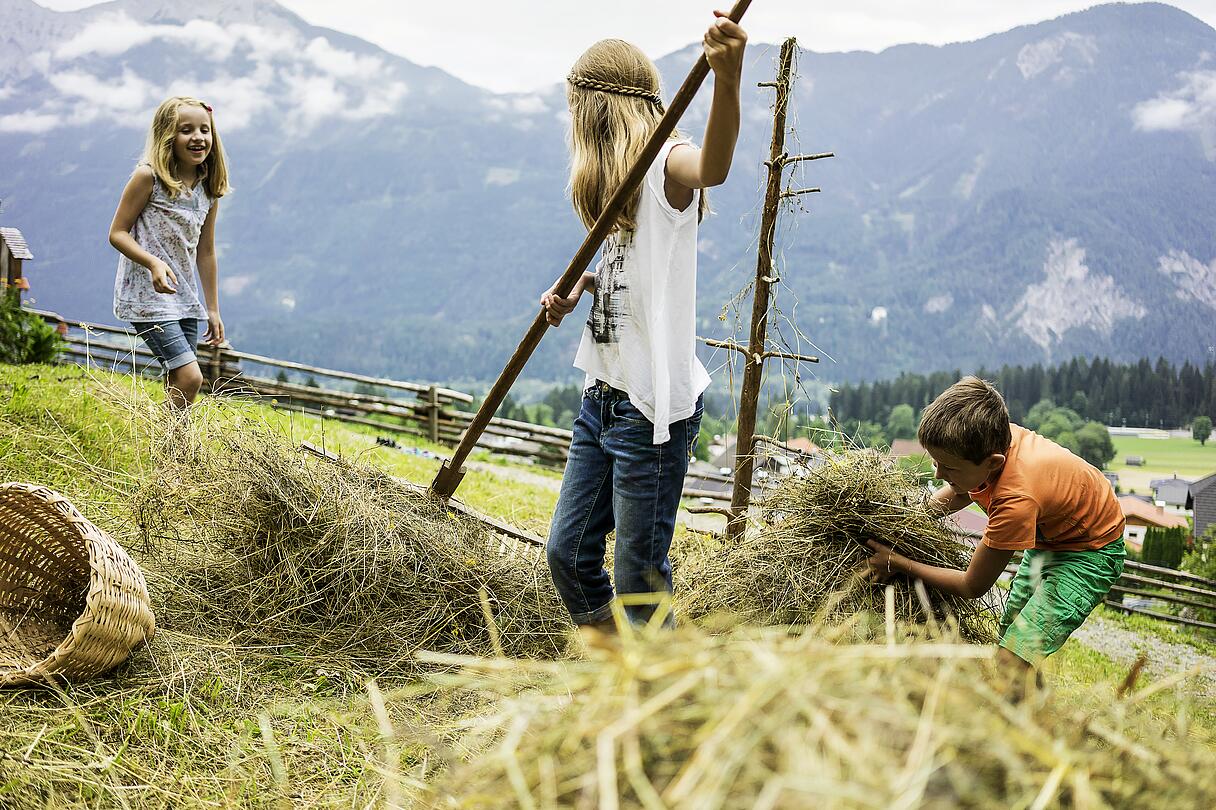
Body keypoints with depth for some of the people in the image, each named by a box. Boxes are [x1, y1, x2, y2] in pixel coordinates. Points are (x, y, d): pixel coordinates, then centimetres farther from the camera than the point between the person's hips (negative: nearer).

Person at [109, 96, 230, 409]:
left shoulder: (209, 190, 8)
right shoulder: (148, 177, -10)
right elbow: (117, 233, -8)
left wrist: (213, 310, 16)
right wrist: (154, 263, -25)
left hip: (184, 300, 7)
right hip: (146, 295, -7)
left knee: (178, 387, 7)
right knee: (190, 377, -16)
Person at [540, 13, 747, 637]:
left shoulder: (667, 165, -13)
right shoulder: (619, 180, 16)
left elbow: (713, 167, -37)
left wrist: (727, 78, -56)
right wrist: (577, 288, 7)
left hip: (652, 405, -9)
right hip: (602, 396, 10)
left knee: (639, 575, -1)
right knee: (568, 551, 16)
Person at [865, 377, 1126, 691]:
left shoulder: (1015, 499, -41)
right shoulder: (991, 440, -21)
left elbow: (972, 587, -25)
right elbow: (960, 492, 7)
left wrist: (899, 563, -18)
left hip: (1091, 553, -9)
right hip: (1048, 536, 9)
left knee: (1012, 663, -22)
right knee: (1008, 641, 18)